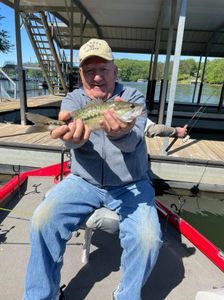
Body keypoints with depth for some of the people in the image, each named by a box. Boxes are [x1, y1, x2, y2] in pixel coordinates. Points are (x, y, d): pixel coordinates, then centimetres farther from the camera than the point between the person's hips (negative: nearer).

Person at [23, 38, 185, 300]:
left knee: (147, 238, -21)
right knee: (42, 219, -17)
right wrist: (72, 135, -45)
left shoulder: (133, 98, -2)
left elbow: (132, 141, -21)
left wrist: (120, 133, -45)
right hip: (83, 182, 2)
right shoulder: (73, 99, 3)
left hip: (131, 185, -1)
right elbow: (72, 135, -19)